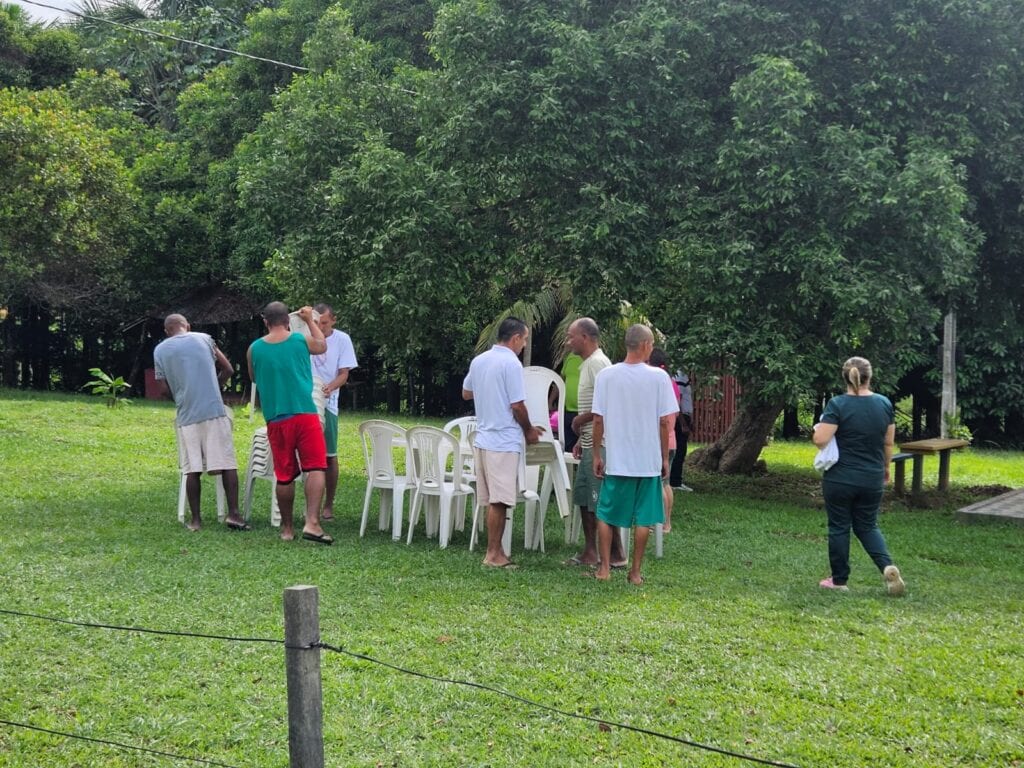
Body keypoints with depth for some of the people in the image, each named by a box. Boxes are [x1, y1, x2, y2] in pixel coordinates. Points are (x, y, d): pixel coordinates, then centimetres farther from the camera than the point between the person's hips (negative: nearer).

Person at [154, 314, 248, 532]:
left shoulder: (160, 350, 8)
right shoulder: (203, 339, 8)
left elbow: (164, 389, 6)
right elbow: (228, 369, 10)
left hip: (186, 416, 1)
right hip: (214, 411, -1)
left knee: (192, 469, 5)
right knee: (227, 464, 1)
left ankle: (196, 520, 7)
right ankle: (233, 514, -6)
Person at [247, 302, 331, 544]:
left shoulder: (254, 349, 3)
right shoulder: (302, 340, 0)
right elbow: (322, 346, 24)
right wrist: (310, 320, 34)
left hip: (276, 419, 2)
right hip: (305, 414, -2)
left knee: (284, 476, 10)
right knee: (315, 468, -4)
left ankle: (287, 528, 19)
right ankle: (312, 522, -18)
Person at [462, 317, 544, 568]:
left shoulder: (478, 361, 10)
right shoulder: (511, 363, -14)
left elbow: (466, 393, 22)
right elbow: (517, 405, -15)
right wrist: (529, 431, 0)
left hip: (482, 438, 8)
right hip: (503, 441, -8)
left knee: (491, 500, 12)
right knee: (499, 501, -4)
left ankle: (494, 550, 18)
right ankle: (493, 554, -1)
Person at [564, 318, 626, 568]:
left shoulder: (597, 363, -15)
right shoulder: (588, 363, 17)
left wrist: (579, 420, -13)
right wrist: (581, 440, 19)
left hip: (599, 445, -10)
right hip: (590, 444, 10)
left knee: (602, 500, -6)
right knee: (583, 497, 13)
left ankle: (617, 555, 1)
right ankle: (590, 552, 19)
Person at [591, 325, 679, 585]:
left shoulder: (606, 376, -4)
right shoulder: (659, 377, -7)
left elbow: (598, 420, -3)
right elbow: (665, 422, -5)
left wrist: (597, 454, 8)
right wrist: (665, 458, 5)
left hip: (617, 460, 1)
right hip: (649, 460, -1)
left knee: (606, 514, 13)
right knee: (643, 518, 8)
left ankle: (604, 568, 14)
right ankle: (636, 572, 12)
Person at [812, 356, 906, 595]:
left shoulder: (838, 404, -14)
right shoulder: (884, 404, 1)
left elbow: (820, 439, -19)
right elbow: (889, 443, 9)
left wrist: (819, 428, 3)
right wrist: (886, 467, 23)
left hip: (840, 479, -4)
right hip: (872, 480, 4)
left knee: (839, 528, 8)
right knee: (867, 526, 17)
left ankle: (839, 580, 16)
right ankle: (888, 567, -4)